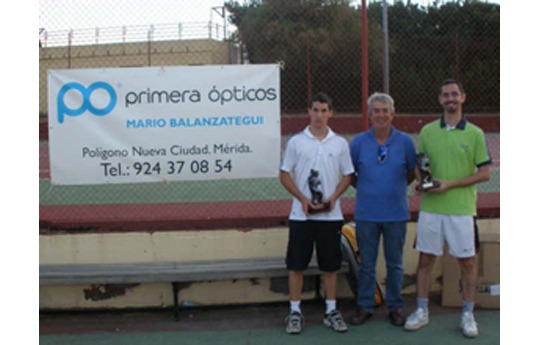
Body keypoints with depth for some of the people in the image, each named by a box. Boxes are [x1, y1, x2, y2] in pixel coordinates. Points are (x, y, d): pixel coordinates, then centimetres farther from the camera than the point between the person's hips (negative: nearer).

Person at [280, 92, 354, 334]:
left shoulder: (340, 143, 4)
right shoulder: (296, 141, -1)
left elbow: (347, 175, 7)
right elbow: (284, 175, 0)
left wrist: (334, 197, -10)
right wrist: (303, 199, -12)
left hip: (330, 214, 1)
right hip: (301, 214, -1)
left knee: (330, 264, 8)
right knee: (296, 264, 2)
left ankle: (331, 310, 20)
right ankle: (295, 311, 14)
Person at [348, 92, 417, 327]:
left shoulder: (405, 141, 0)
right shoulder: (358, 142, 0)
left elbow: (412, 173, 10)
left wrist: (395, 187, 2)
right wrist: (365, 188, 4)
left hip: (396, 213, 0)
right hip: (366, 213, 0)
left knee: (395, 263, 11)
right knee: (366, 263, 9)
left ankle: (395, 306, 25)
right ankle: (364, 306, 21)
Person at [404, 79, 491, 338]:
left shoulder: (475, 134, -1)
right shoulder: (427, 131, 6)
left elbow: (484, 173, -2)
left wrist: (450, 185, -13)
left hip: (461, 209, -2)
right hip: (430, 208, 2)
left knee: (467, 261, 6)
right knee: (425, 259, 8)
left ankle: (468, 314, 21)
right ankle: (422, 311, 22)